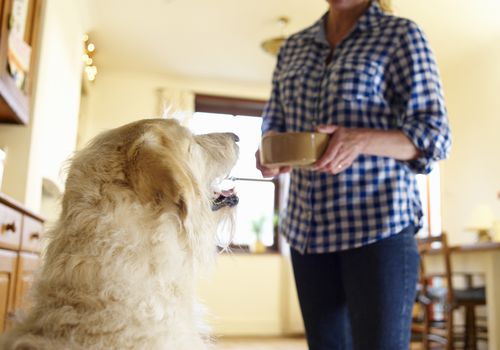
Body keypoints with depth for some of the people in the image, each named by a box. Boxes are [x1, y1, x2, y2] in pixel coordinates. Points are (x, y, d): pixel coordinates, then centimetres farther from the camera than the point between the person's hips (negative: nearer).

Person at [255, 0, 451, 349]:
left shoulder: (401, 34, 1)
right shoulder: (293, 47, 15)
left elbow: (435, 136, -5)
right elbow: (273, 126, 18)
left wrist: (361, 140, -24)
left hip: (379, 224, -4)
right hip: (305, 227, 5)